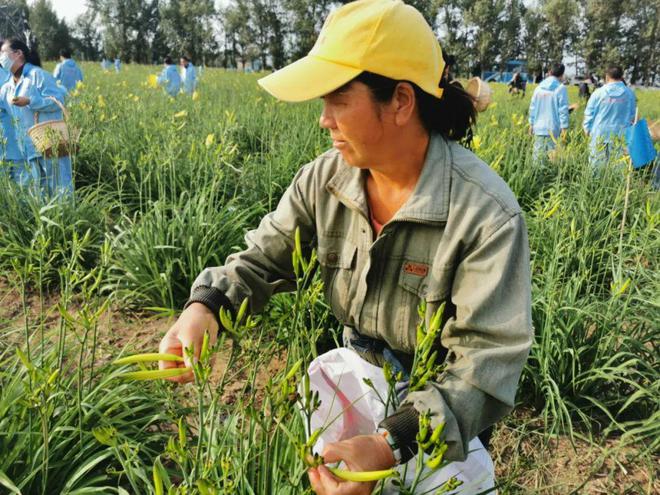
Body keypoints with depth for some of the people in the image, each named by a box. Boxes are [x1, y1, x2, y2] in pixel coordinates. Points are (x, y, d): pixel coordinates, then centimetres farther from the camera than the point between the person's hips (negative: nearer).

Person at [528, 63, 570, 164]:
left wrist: (531, 124, 20)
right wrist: (564, 128, -5)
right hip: (553, 129, -4)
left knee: (538, 155, 7)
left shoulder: (539, 87, 7)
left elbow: (532, 107, 11)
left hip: (539, 128, 4)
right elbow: (563, 109, -7)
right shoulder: (561, 88, -6)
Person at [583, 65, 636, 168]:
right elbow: (633, 115, 10)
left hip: (600, 135, -1)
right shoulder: (629, 93, 1)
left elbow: (589, 113, 0)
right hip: (620, 136, 1)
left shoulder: (598, 93, -6)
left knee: (597, 166, 5)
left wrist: (587, 129, 14)